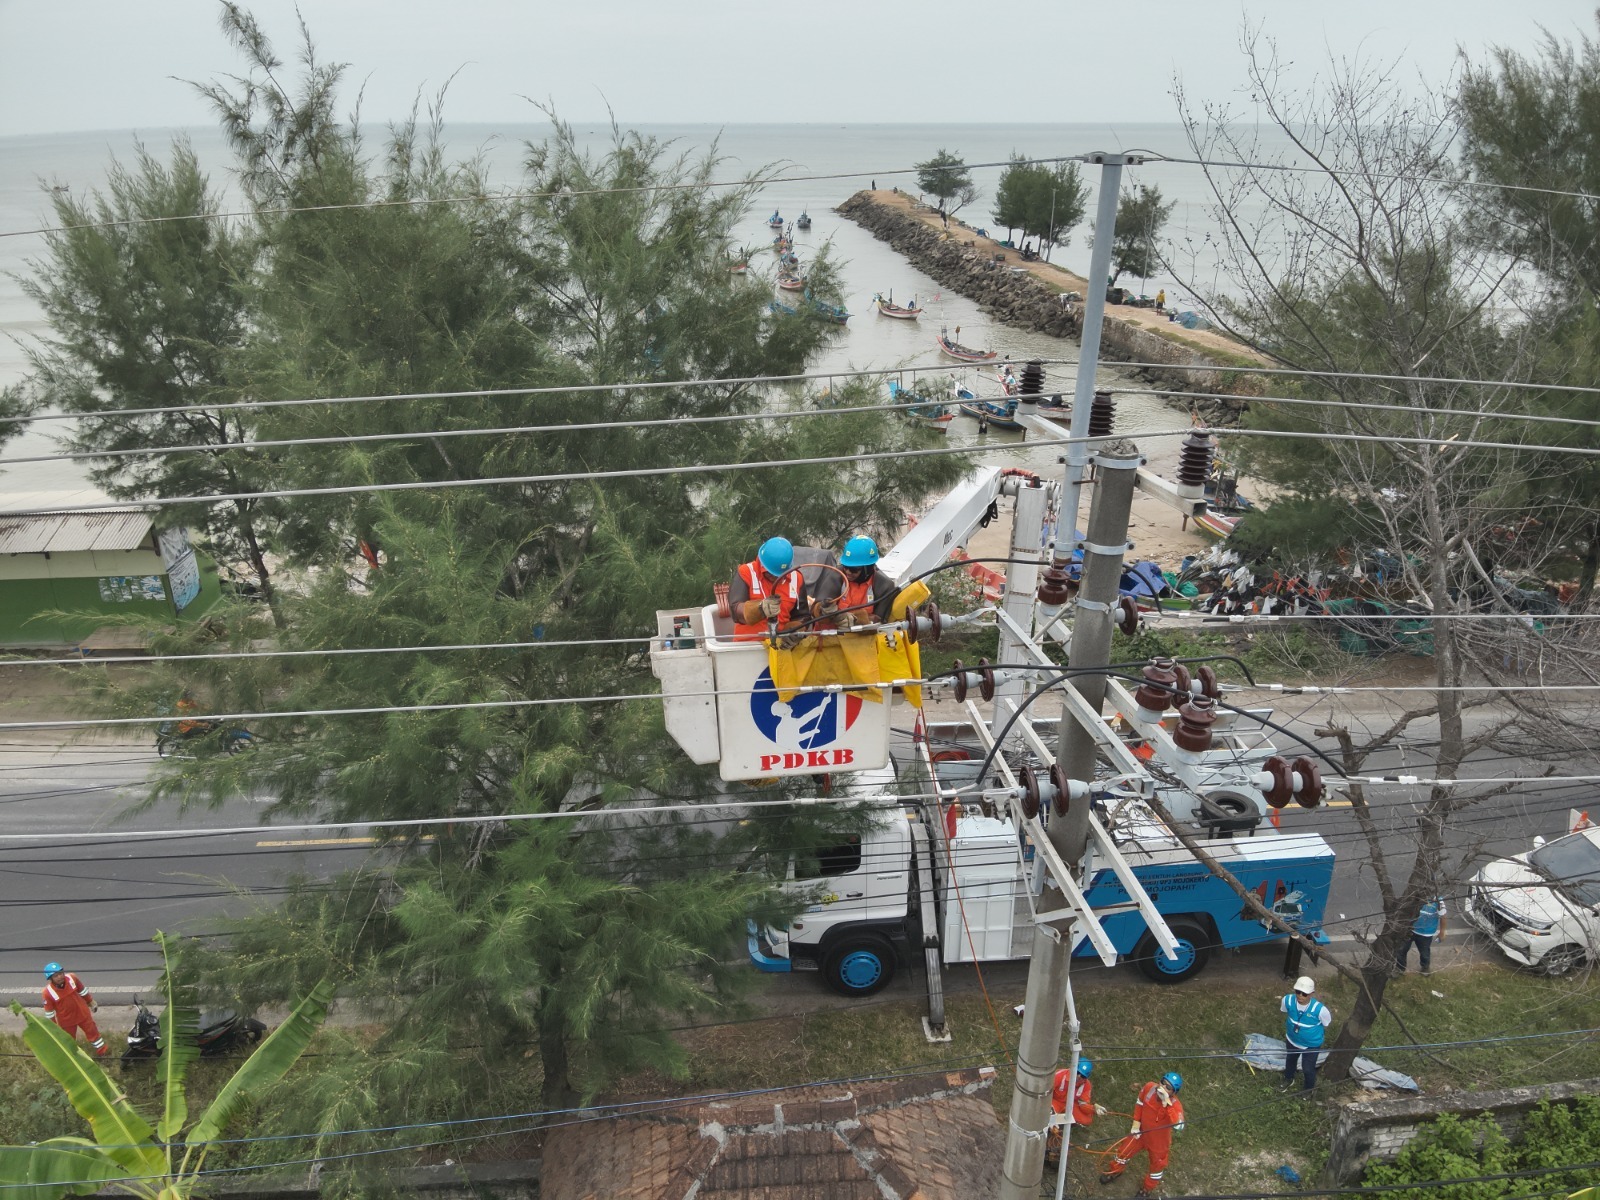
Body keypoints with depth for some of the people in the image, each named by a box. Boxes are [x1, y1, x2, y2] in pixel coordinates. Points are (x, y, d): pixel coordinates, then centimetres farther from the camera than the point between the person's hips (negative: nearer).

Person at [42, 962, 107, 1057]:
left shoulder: (72, 978, -19)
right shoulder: (48, 992, -26)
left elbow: (82, 991, 0)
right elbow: (49, 1012, -12)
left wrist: (91, 1003, 12)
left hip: (82, 1013, 2)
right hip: (66, 1020, -2)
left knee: (93, 1032, 14)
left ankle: (103, 1054, 32)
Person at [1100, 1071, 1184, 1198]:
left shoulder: (1175, 1105, -35)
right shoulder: (1149, 1087, -24)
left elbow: (1178, 1127, -53)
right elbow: (1139, 1103, -3)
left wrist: (1167, 1103, -53)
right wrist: (1136, 1124, -5)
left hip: (1159, 1139, -3)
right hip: (1142, 1131, 3)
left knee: (1157, 1164, 20)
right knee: (1125, 1150, 21)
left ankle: (1148, 1188, 51)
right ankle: (1114, 1170, 53)